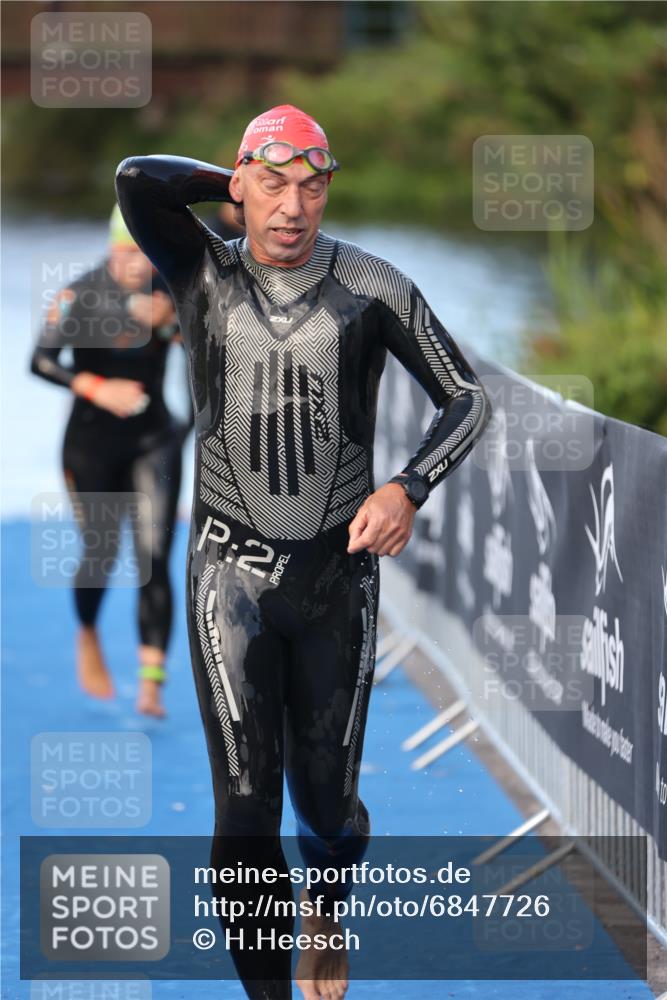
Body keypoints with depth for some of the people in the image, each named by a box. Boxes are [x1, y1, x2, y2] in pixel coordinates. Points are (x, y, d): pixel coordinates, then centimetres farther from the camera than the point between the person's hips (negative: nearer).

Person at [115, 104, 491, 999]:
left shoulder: (373, 287, -3)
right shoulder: (205, 275, -3)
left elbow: (467, 398, 0)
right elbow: (137, 179, -20)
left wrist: (407, 490, -16)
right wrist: (239, 185, -5)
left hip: (339, 572, 1)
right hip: (231, 573, -1)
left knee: (327, 796, 9)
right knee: (246, 804, -10)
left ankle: (325, 918, 41)